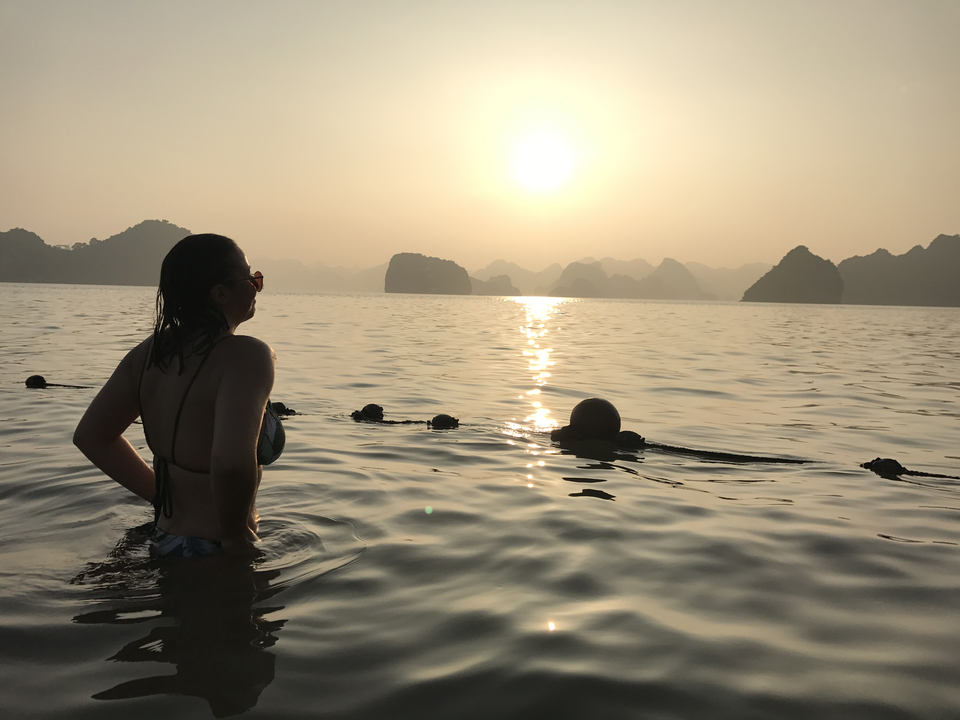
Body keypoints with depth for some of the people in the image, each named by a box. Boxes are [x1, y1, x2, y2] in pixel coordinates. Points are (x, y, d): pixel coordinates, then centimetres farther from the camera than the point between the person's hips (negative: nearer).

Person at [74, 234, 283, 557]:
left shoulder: (150, 352, 1)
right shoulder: (248, 355, -22)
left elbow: (91, 435, 11)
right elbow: (232, 461, -38)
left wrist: (162, 495, 11)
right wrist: (235, 536, -20)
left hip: (163, 540, 7)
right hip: (213, 554, -7)